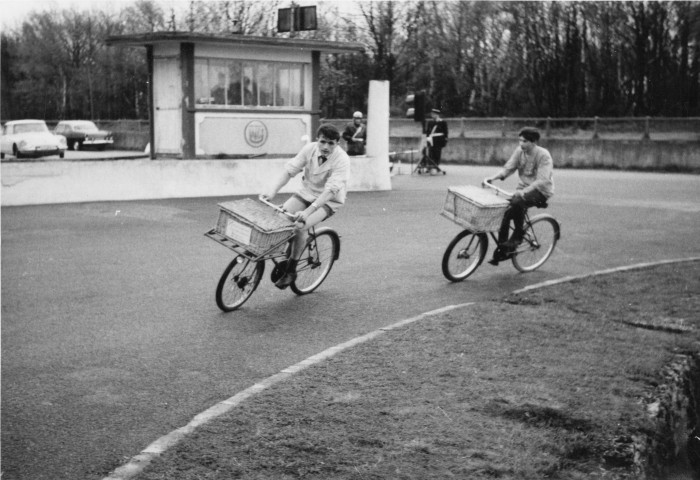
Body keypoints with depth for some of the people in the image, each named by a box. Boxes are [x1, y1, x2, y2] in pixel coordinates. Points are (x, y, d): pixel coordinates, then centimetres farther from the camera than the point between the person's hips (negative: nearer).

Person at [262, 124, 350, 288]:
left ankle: (291, 271, -11)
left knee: (301, 226, -28)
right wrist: (272, 191, -25)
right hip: (306, 192, 5)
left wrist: (308, 211, -42)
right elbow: (289, 170, -11)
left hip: (328, 200, -5)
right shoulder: (310, 149, -10)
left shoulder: (342, 160, -24)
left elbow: (330, 190, -32)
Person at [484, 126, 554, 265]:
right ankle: (502, 251, -3)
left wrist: (525, 191, -40)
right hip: (524, 189, 6)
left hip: (541, 191, -6)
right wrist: (493, 178, -19)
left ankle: (518, 236, -14)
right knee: (505, 211, -13)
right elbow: (508, 168, -1)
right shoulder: (519, 151, 0)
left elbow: (542, 181, -26)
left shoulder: (543, 155, -18)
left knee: (517, 202, -34)